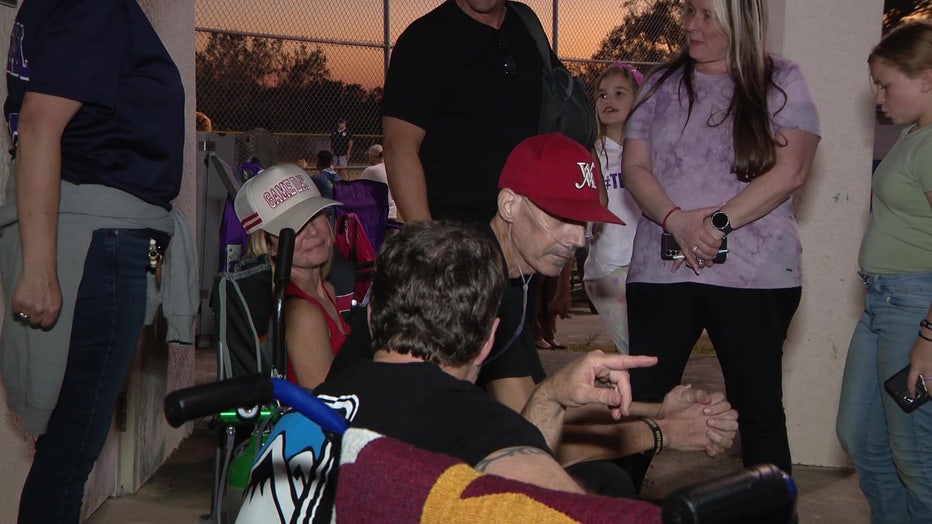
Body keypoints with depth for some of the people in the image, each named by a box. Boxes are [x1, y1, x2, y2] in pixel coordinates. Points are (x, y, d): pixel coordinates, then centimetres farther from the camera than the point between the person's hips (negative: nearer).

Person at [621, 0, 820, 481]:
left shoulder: (782, 81, 3)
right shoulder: (661, 84, 12)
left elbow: (791, 170, -7)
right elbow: (634, 166, 5)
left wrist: (719, 223, -16)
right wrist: (677, 220, -14)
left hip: (754, 274, -2)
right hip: (661, 270, 3)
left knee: (758, 408, 8)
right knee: (641, 403, 4)